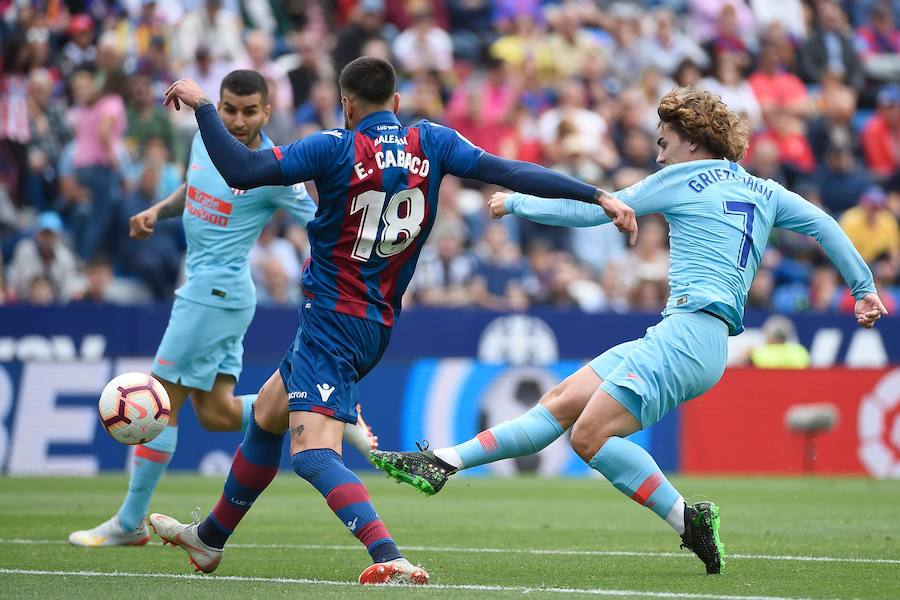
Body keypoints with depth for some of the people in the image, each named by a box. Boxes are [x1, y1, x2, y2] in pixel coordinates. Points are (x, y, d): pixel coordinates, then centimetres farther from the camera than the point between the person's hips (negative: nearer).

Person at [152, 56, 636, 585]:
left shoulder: (335, 149, -12)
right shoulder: (431, 143, 2)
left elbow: (241, 171, -16)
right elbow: (510, 171, -5)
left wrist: (202, 105, -5)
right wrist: (599, 196, -5)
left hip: (332, 319, -8)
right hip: (378, 326, 8)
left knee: (314, 452, -19)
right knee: (266, 414, 26)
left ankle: (390, 559, -39)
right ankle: (210, 539, 41)